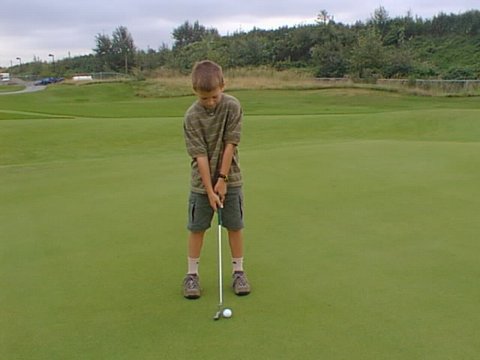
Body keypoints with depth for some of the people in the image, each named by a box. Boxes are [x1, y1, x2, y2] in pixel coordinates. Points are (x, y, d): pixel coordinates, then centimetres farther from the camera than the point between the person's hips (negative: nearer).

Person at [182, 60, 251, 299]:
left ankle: (238, 271, 22)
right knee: (197, 228, 6)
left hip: (229, 179, 1)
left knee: (235, 226, 7)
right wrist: (209, 190, -17)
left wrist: (222, 179, -14)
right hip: (201, 182, 0)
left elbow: (230, 145, -13)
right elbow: (200, 155, -16)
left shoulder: (233, 107, -12)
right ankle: (192, 274, 20)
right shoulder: (191, 116, -14)